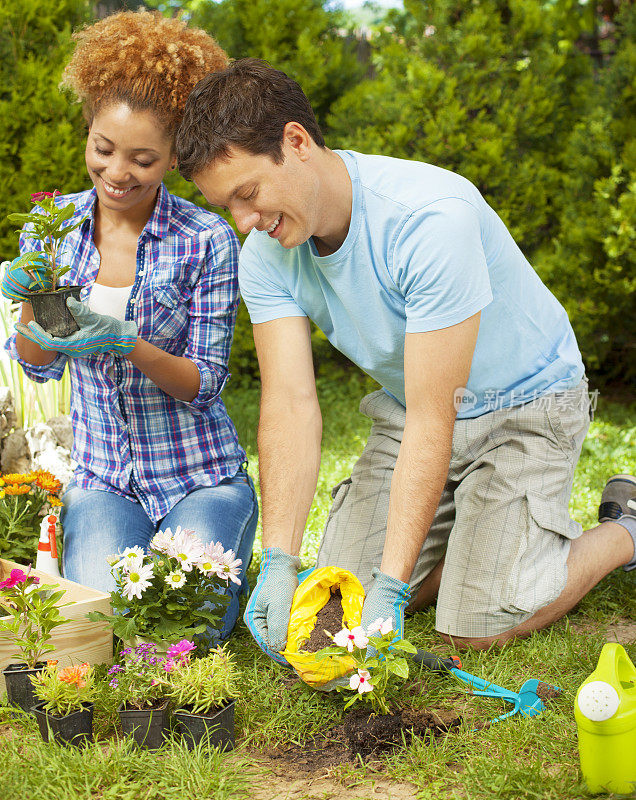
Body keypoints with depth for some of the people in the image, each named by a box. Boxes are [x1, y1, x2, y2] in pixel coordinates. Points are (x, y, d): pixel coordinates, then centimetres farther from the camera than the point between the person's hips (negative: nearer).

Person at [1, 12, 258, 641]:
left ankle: (205, 548, 13)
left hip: (200, 477, -2)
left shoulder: (206, 241, -12)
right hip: (101, 477, 2)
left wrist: (127, 344, -28)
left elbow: (207, 383, -10)